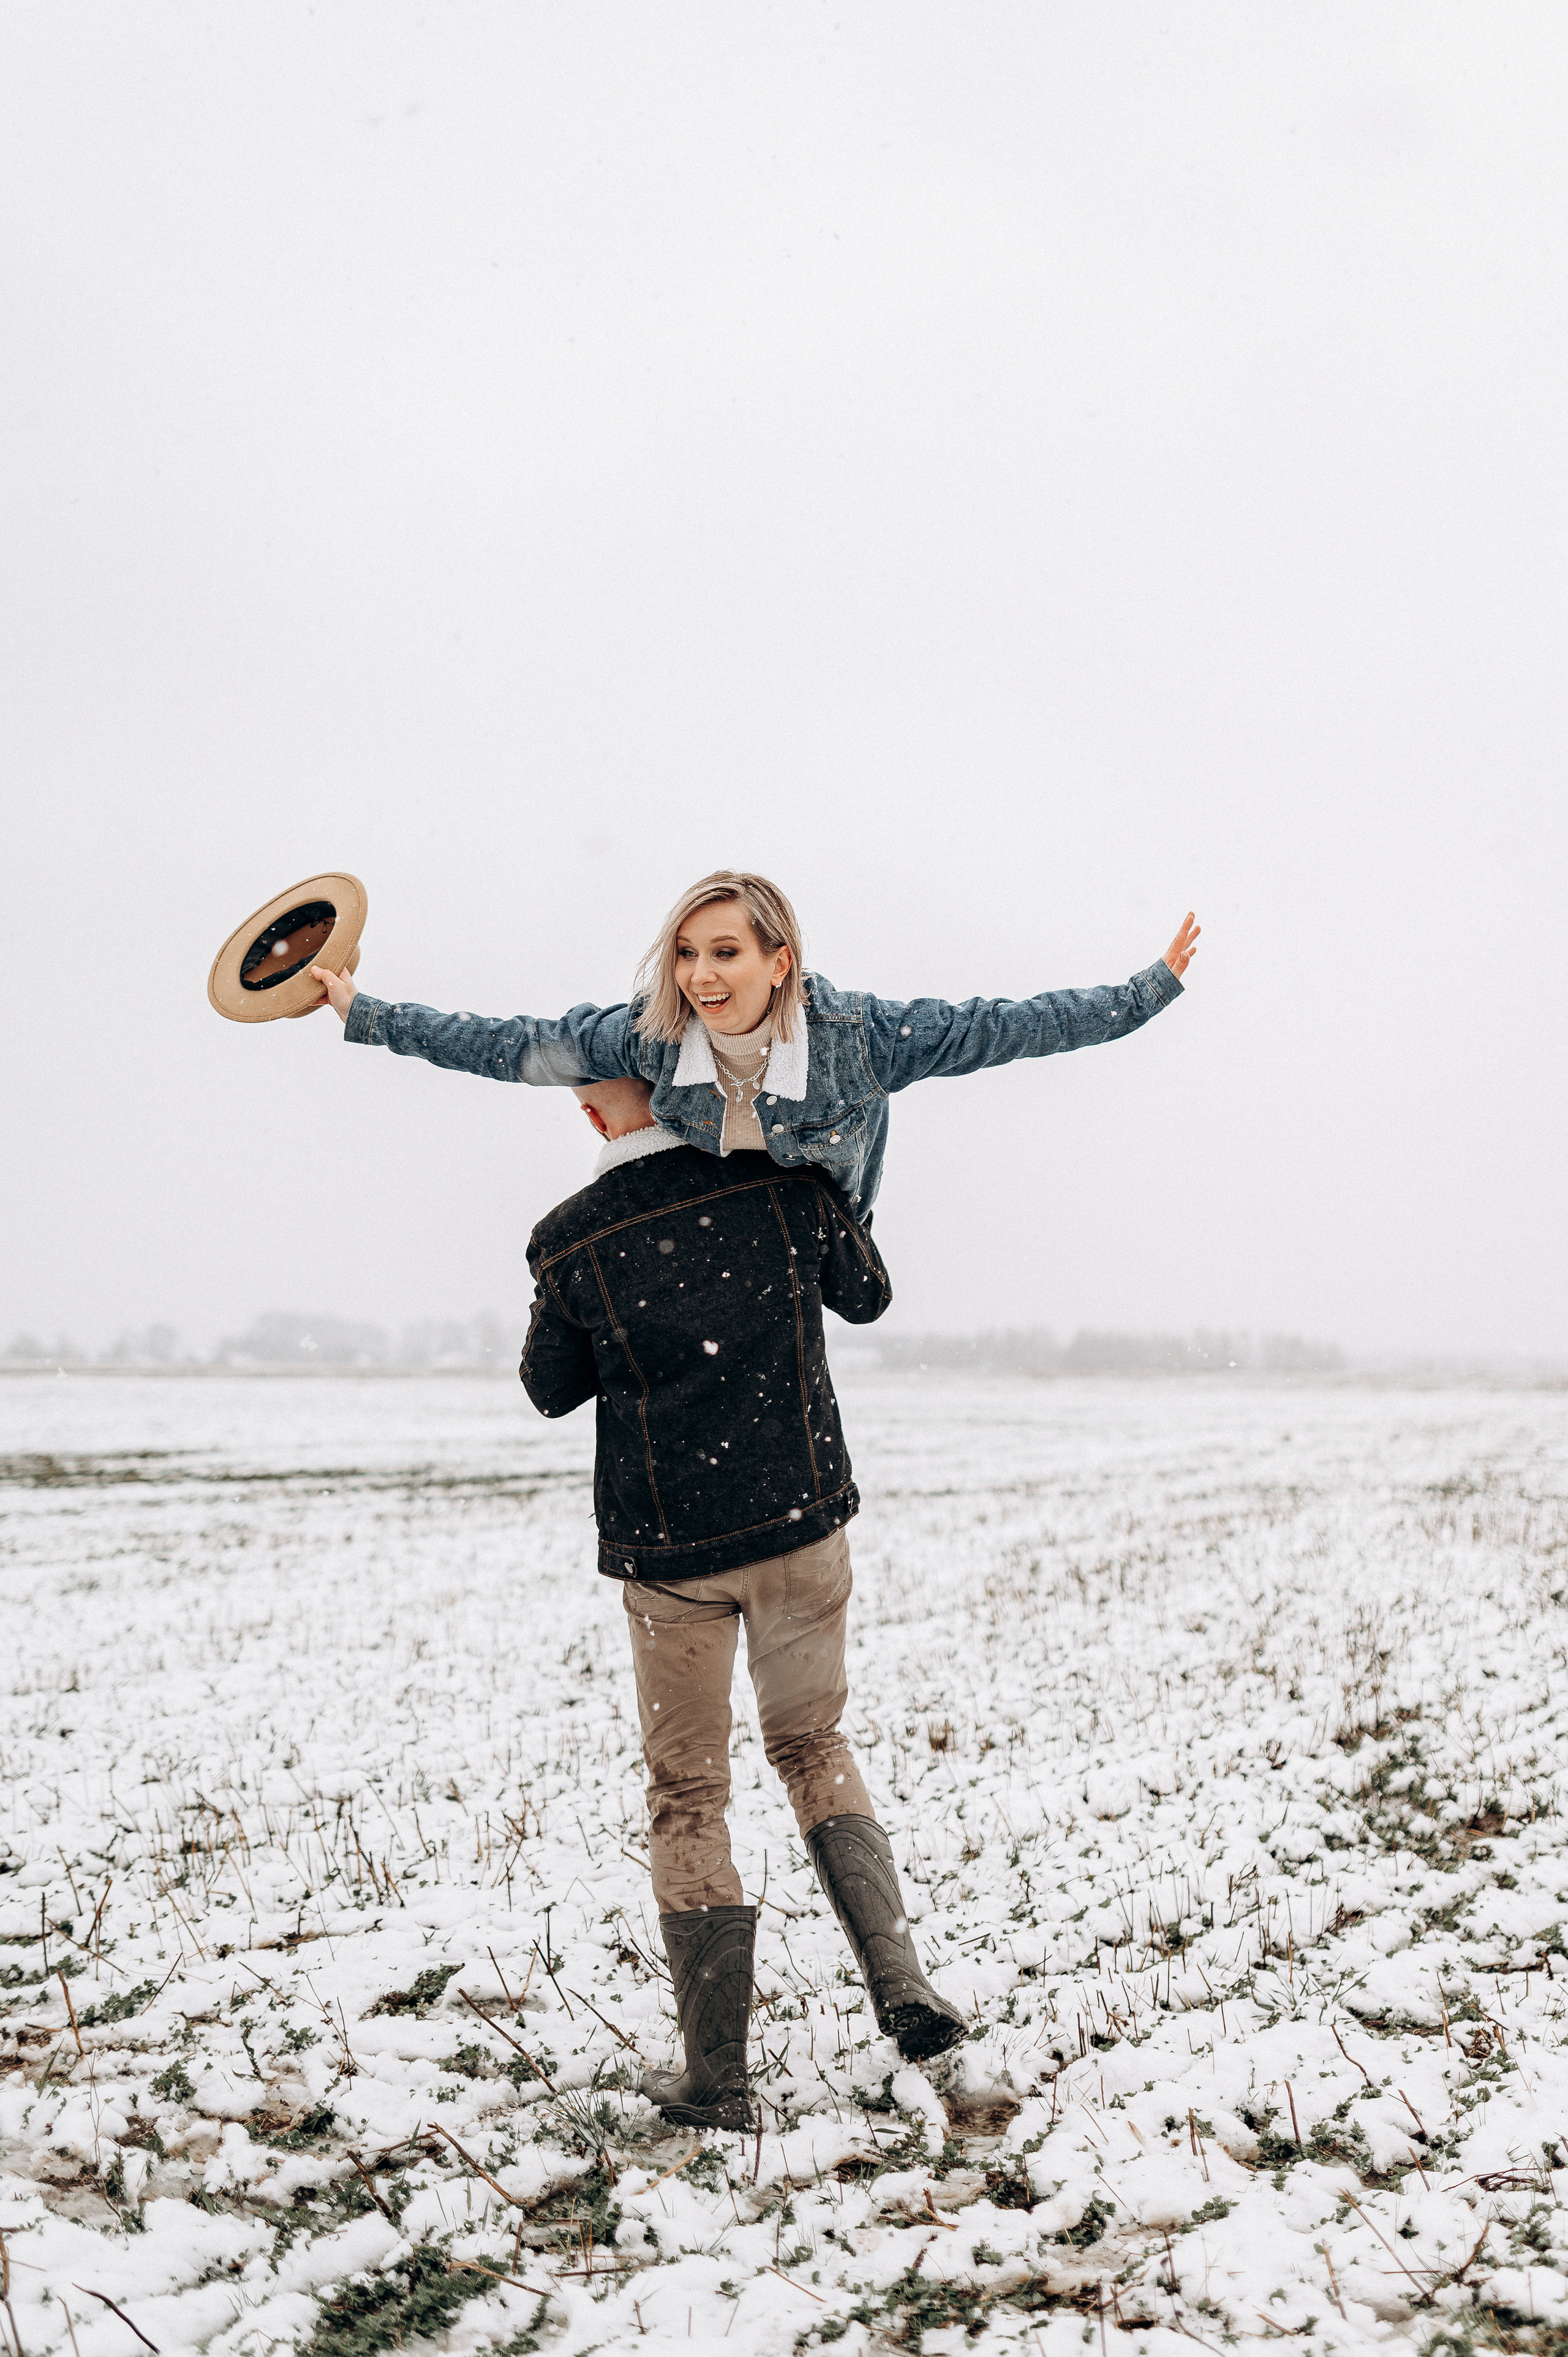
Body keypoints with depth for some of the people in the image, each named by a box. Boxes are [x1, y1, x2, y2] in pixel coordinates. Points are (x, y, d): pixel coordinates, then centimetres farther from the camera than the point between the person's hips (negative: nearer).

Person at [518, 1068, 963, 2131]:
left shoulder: (571, 1243, -11)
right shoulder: (786, 1184, -8)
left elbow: (552, 1389, 5)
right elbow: (868, 1295, 10)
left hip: (669, 1551, -2)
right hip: (803, 1524, 2)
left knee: (687, 1796, 12)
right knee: (814, 1743, 22)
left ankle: (715, 2075, 16)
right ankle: (898, 1978, 5)